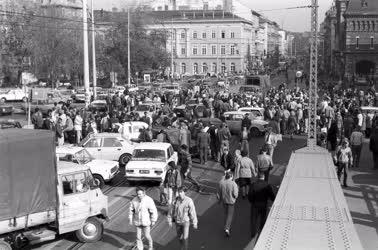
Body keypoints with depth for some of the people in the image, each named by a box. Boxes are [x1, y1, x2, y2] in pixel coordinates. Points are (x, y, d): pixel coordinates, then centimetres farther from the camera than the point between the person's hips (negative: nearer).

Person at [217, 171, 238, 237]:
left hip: (224, 200, 4)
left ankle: (228, 227, 37)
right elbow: (235, 195, -19)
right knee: (230, 215, 6)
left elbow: (219, 193, -3)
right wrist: (237, 189, 1)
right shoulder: (233, 184, -23)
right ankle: (227, 229, -7)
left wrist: (219, 199, 14)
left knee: (226, 214, 23)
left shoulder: (221, 182, -13)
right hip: (231, 201, -4)